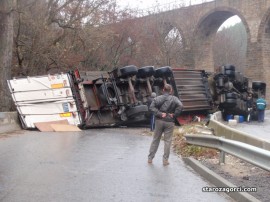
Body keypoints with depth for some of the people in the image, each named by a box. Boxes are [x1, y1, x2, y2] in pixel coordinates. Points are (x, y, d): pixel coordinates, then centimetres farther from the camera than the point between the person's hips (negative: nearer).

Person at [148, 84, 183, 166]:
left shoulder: (158, 98, 1)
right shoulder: (174, 99, -2)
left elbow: (152, 107, -12)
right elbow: (180, 106, -19)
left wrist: (159, 114, -12)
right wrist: (174, 115, -11)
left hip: (159, 121, 2)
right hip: (169, 122, -2)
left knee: (155, 139, 12)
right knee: (167, 141, 5)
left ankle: (150, 158, 16)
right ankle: (165, 160, 6)